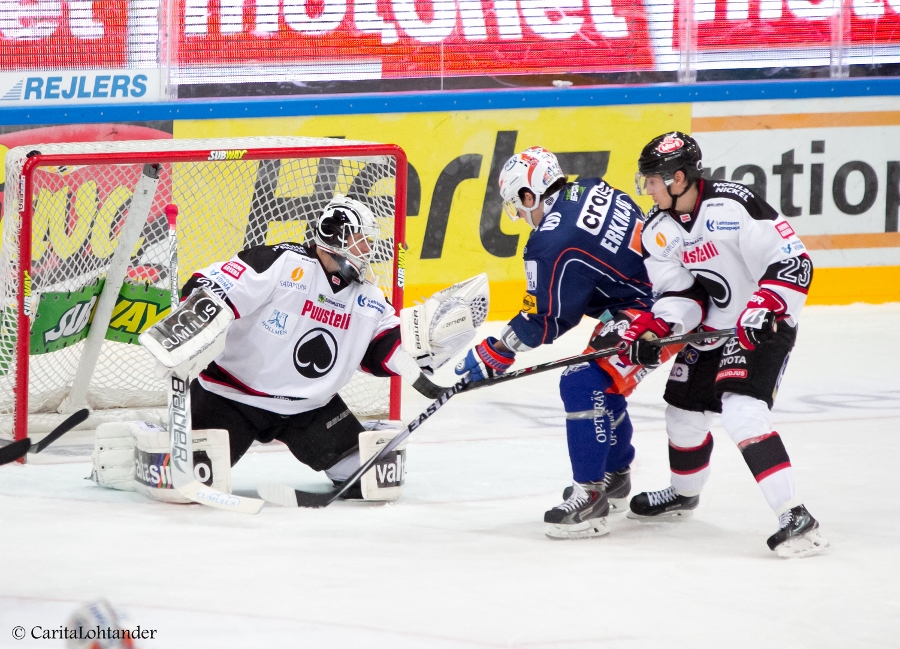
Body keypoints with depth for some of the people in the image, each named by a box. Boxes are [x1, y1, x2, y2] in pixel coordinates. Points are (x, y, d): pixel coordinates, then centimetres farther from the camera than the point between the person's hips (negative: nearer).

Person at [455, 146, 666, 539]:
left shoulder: (554, 244, -20)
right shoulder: (588, 191, 5)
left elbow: (543, 322, -11)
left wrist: (491, 356, 0)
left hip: (648, 310, -11)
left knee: (584, 384, -15)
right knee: (601, 382, 23)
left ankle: (590, 497, -15)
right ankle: (614, 476, 37)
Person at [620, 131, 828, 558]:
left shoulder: (734, 207, -26)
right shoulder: (658, 230, -1)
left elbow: (793, 261, -25)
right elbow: (678, 294, 1)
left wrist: (763, 310, -34)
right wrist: (652, 330, -17)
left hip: (763, 325, -9)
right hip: (712, 327, 9)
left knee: (741, 410, -26)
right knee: (683, 410, 19)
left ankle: (795, 518, -30)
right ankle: (684, 492, 51)